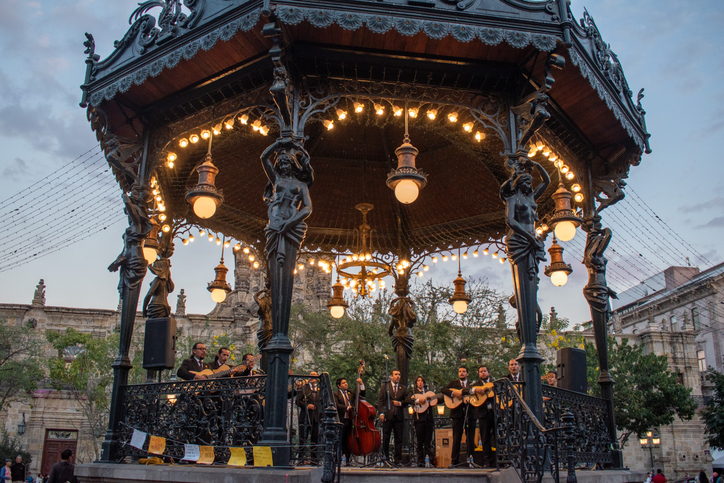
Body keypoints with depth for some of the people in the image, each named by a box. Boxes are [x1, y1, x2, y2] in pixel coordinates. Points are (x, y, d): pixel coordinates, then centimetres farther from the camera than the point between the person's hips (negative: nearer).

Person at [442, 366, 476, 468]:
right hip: (457, 413, -1)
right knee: (456, 438, -1)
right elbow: (444, 390, -1)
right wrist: (453, 393, -17)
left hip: (470, 413, 1)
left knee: (471, 439, 3)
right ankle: (454, 461, 3)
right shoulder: (453, 383, 13)